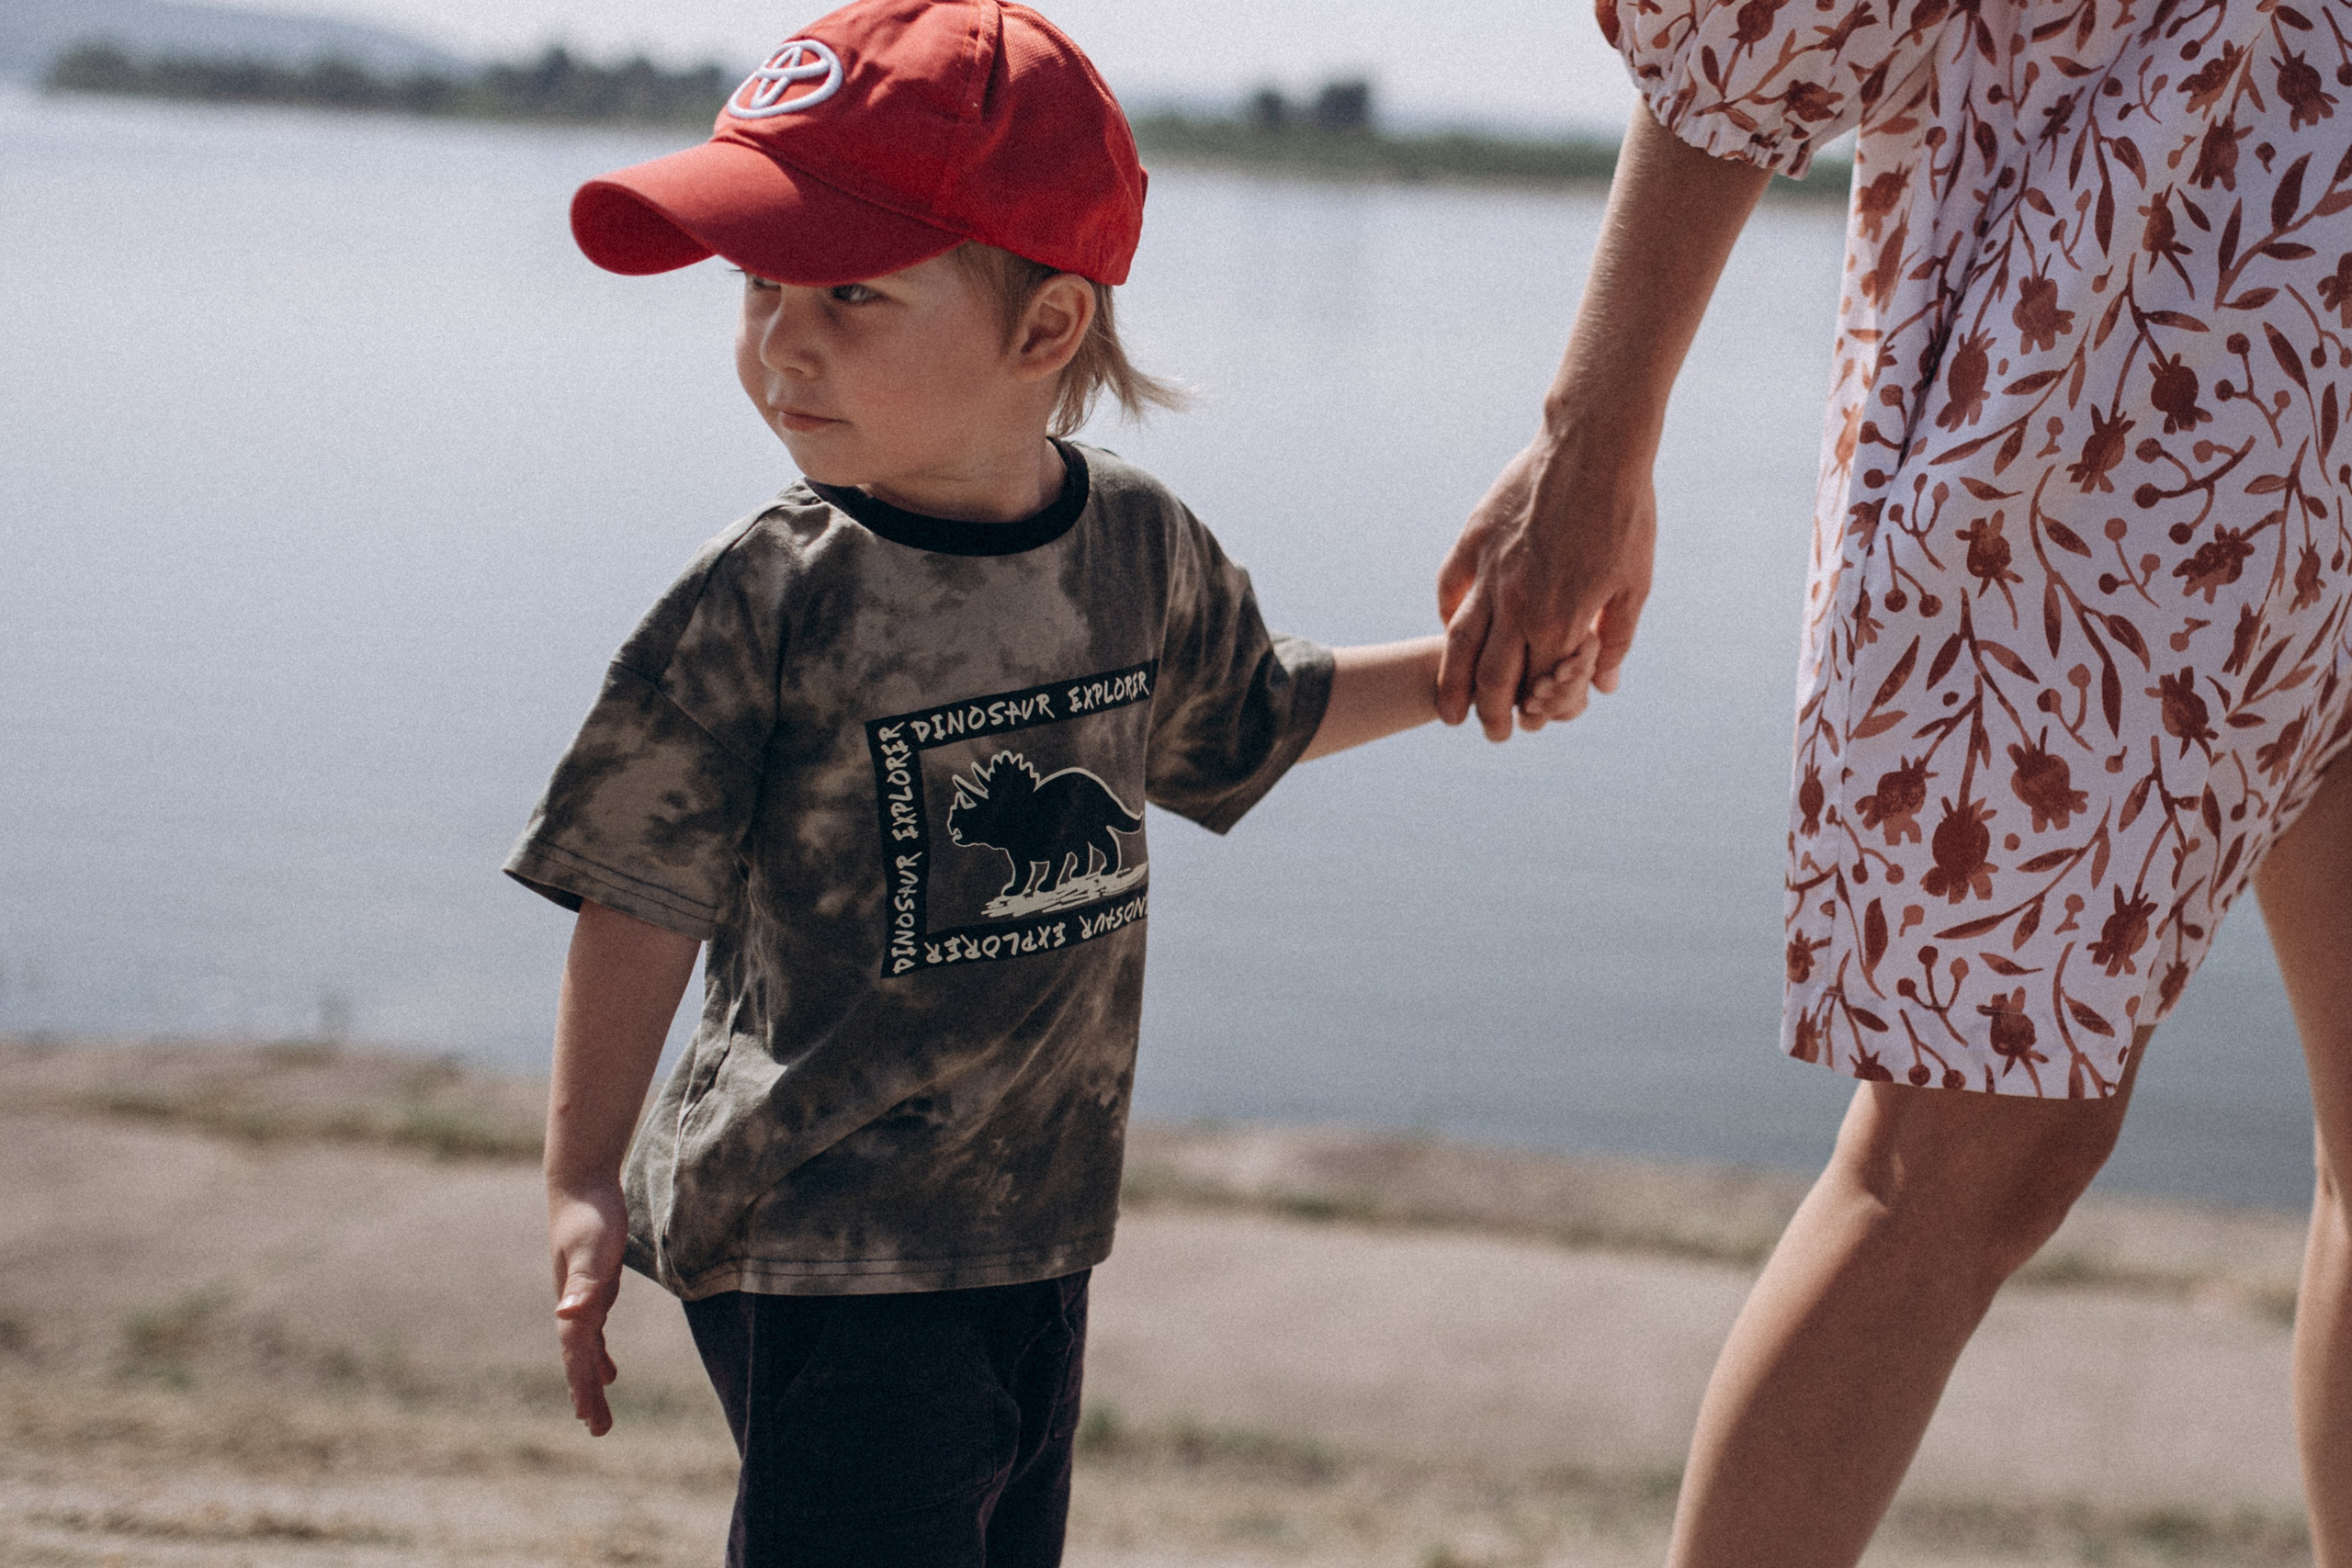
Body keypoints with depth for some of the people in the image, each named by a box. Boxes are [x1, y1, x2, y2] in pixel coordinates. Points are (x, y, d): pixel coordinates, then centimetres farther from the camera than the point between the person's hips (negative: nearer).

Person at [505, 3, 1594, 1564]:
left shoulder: (1145, 547, -1)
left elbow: (1245, 720, 21)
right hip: (820, 1247, -5)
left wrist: (1455, 670, 21)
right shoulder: (765, 607, -16)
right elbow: (646, 898, -10)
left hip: (1041, 1219, 6)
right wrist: (586, 1182, -12)